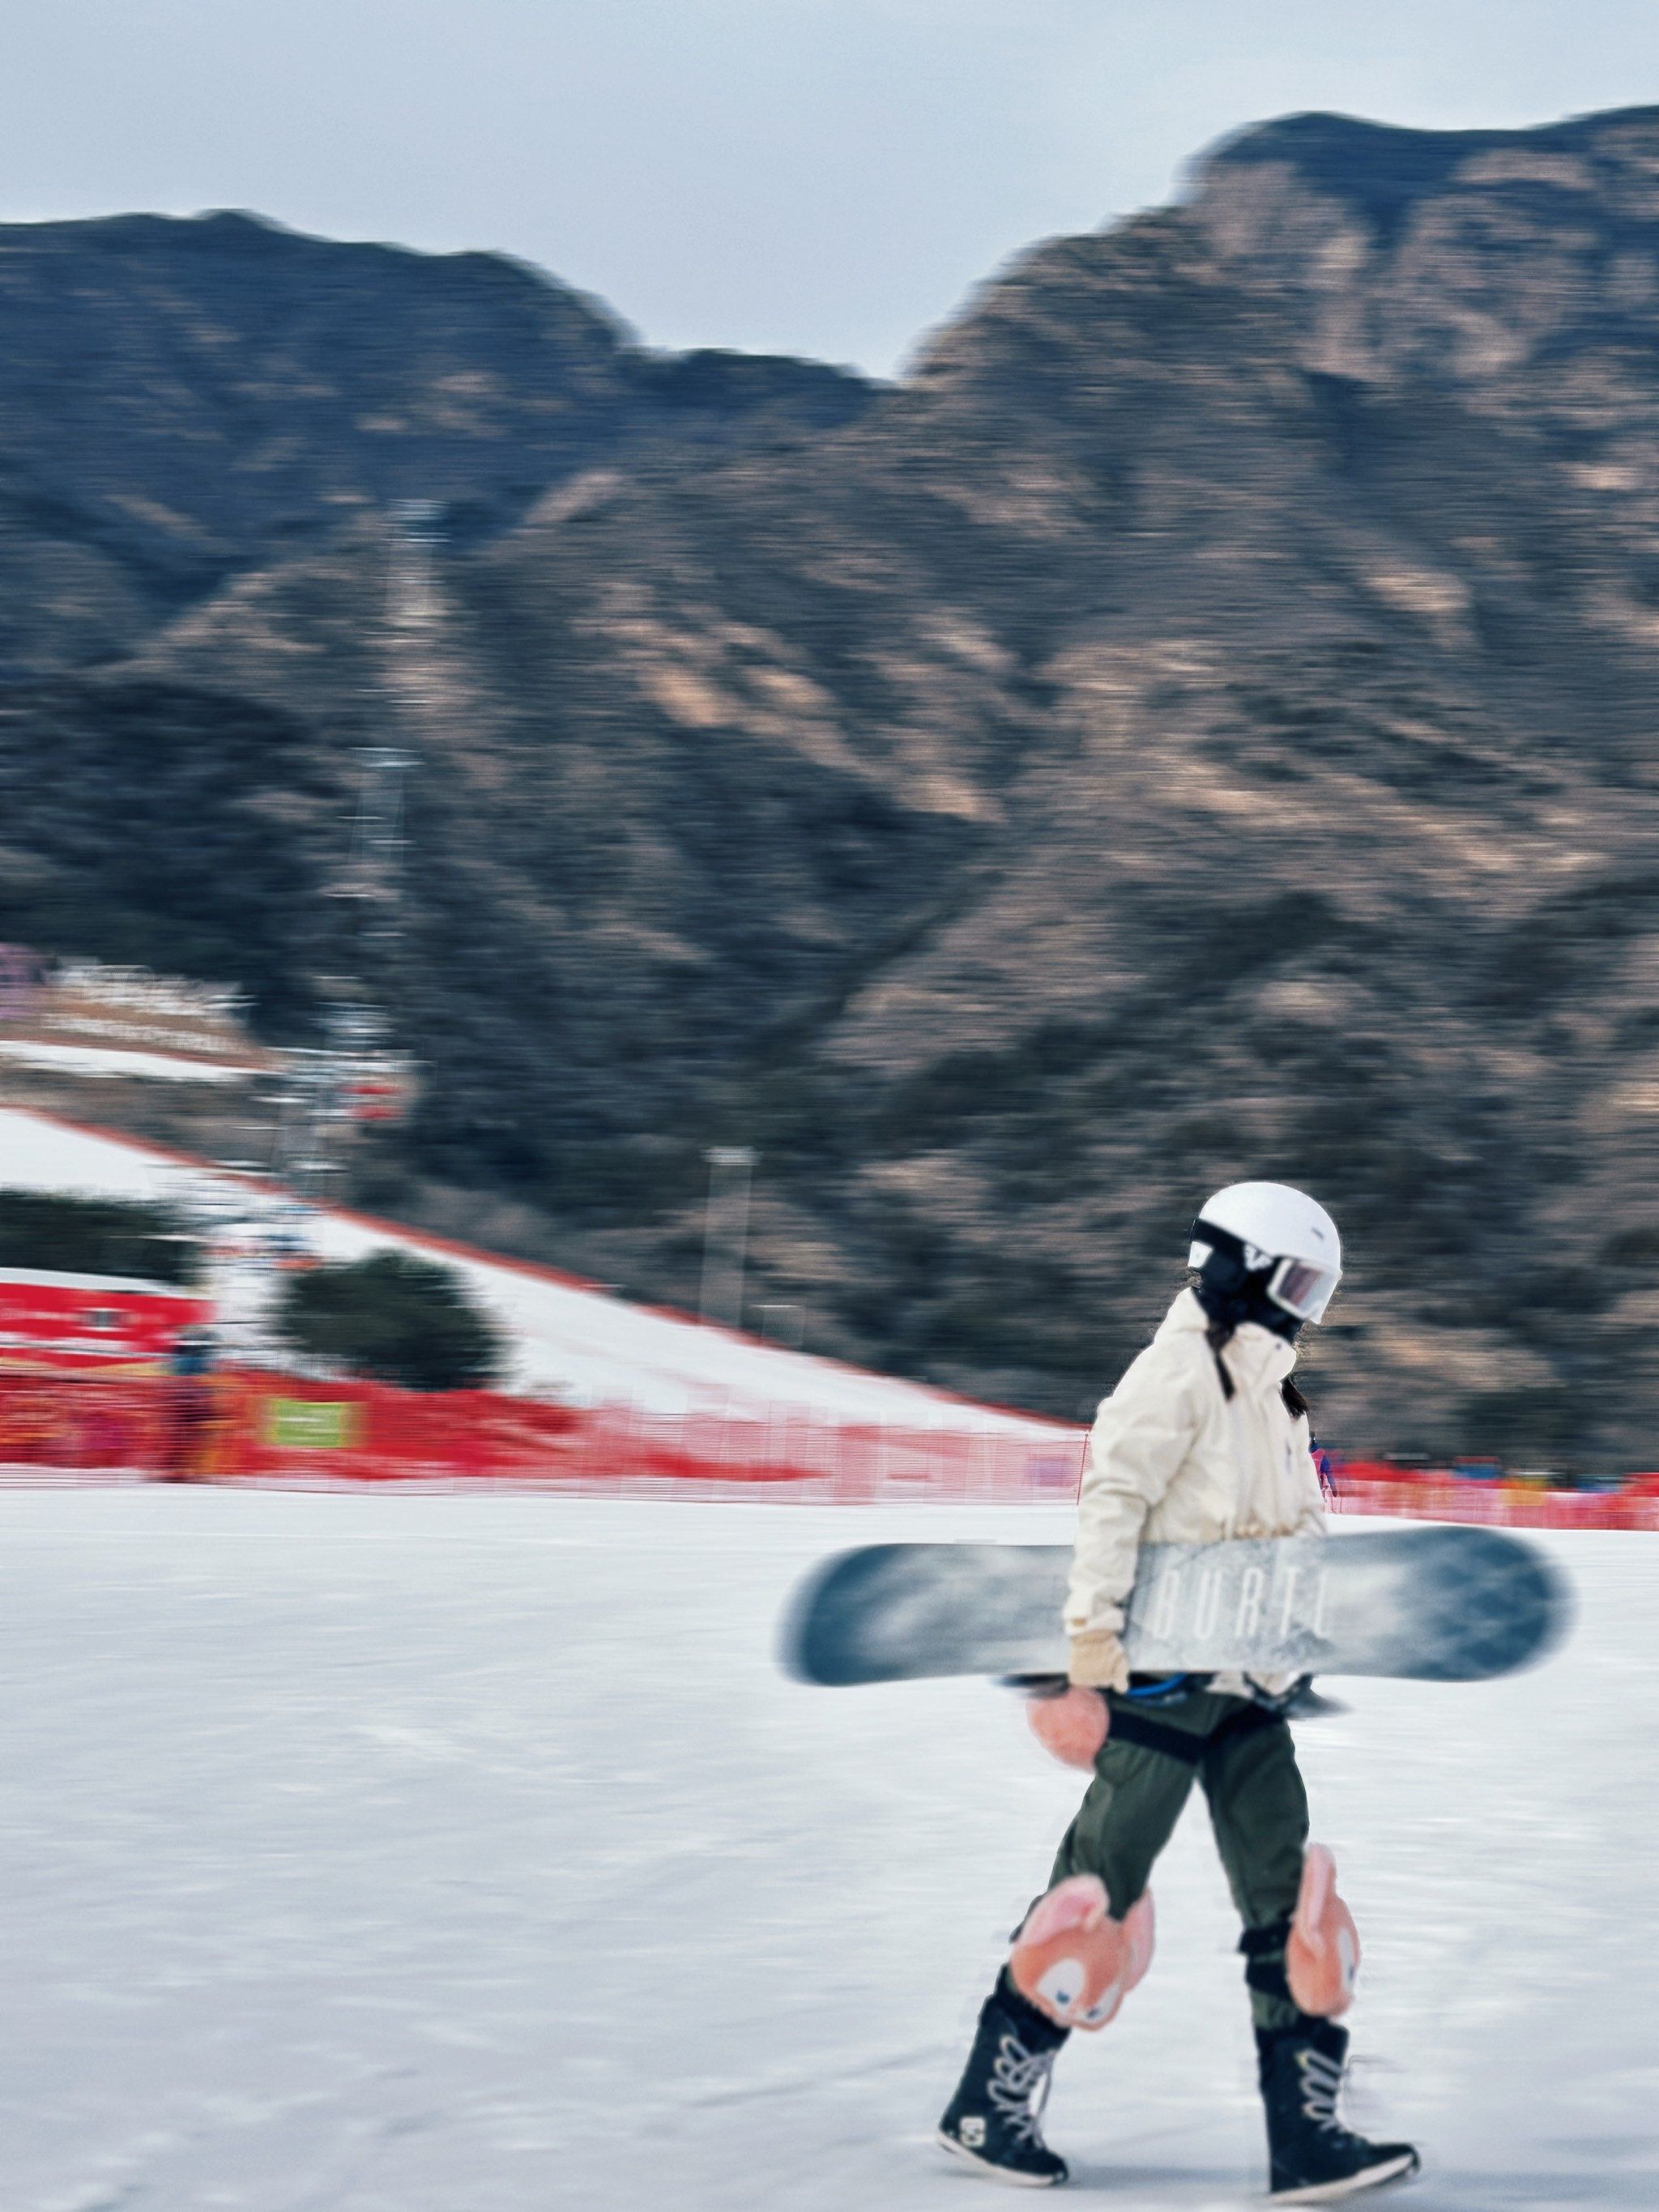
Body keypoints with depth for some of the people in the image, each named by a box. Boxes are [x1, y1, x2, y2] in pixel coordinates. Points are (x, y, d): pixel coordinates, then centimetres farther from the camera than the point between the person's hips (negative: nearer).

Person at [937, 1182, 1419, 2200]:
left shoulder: (1271, 1390, 18)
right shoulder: (1182, 1369, -10)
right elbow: (1114, 1492, -17)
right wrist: (1092, 1626, -23)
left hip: (1249, 1685, 9)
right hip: (1165, 1670, -9)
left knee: (1289, 1891, 2)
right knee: (1102, 1888, -4)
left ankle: (1307, 2131, 4)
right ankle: (991, 2100, 9)